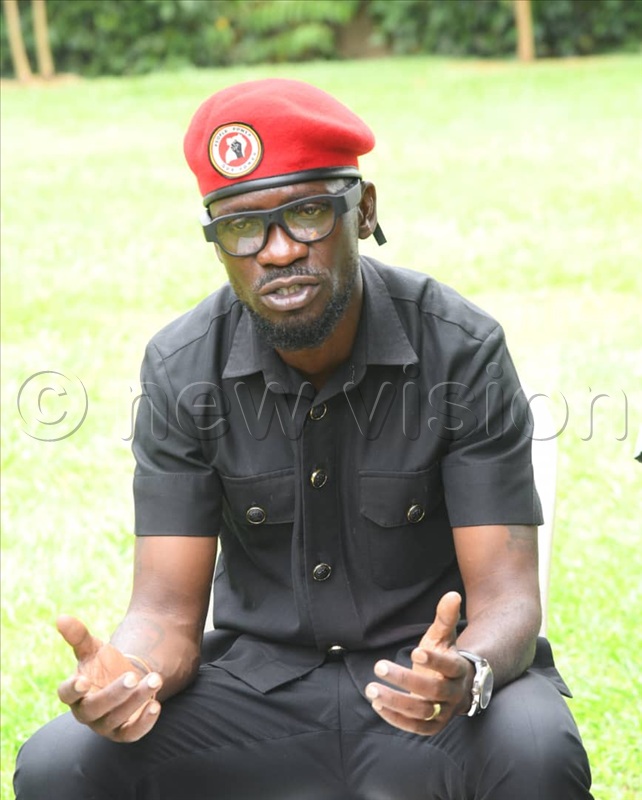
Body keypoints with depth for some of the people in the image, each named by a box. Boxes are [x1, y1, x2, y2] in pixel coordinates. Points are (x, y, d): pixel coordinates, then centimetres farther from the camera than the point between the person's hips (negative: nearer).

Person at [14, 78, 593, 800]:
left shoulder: (461, 349, -13)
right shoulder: (180, 369, -6)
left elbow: (505, 597, -15)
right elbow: (168, 612, -7)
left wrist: (466, 675, -40)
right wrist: (126, 676, -32)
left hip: (428, 675, -2)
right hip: (259, 680, 2)